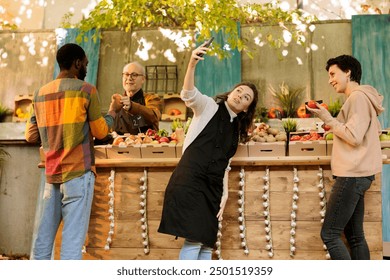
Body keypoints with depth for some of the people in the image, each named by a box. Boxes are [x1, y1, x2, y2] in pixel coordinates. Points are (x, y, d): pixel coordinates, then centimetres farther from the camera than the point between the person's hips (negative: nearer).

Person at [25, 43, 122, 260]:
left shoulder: (39, 94, 11)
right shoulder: (86, 90, -4)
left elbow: (30, 136, 14)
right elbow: (100, 131, 0)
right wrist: (113, 110, 15)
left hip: (51, 175, 6)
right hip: (79, 173, -5)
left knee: (43, 239, 10)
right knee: (72, 240, -5)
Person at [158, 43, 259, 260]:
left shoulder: (236, 129, 20)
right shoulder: (209, 106, 3)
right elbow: (188, 95, -19)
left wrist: (224, 194, 10)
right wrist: (192, 64, -36)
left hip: (212, 188, 7)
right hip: (190, 183, -7)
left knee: (206, 244, 6)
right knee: (193, 240, -14)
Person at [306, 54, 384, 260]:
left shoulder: (358, 96, -11)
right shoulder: (361, 97, 19)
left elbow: (353, 136, -19)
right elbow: (376, 129, 26)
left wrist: (328, 119, -9)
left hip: (352, 175, -11)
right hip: (357, 174, 11)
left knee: (329, 234, -8)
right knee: (355, 235, 12)